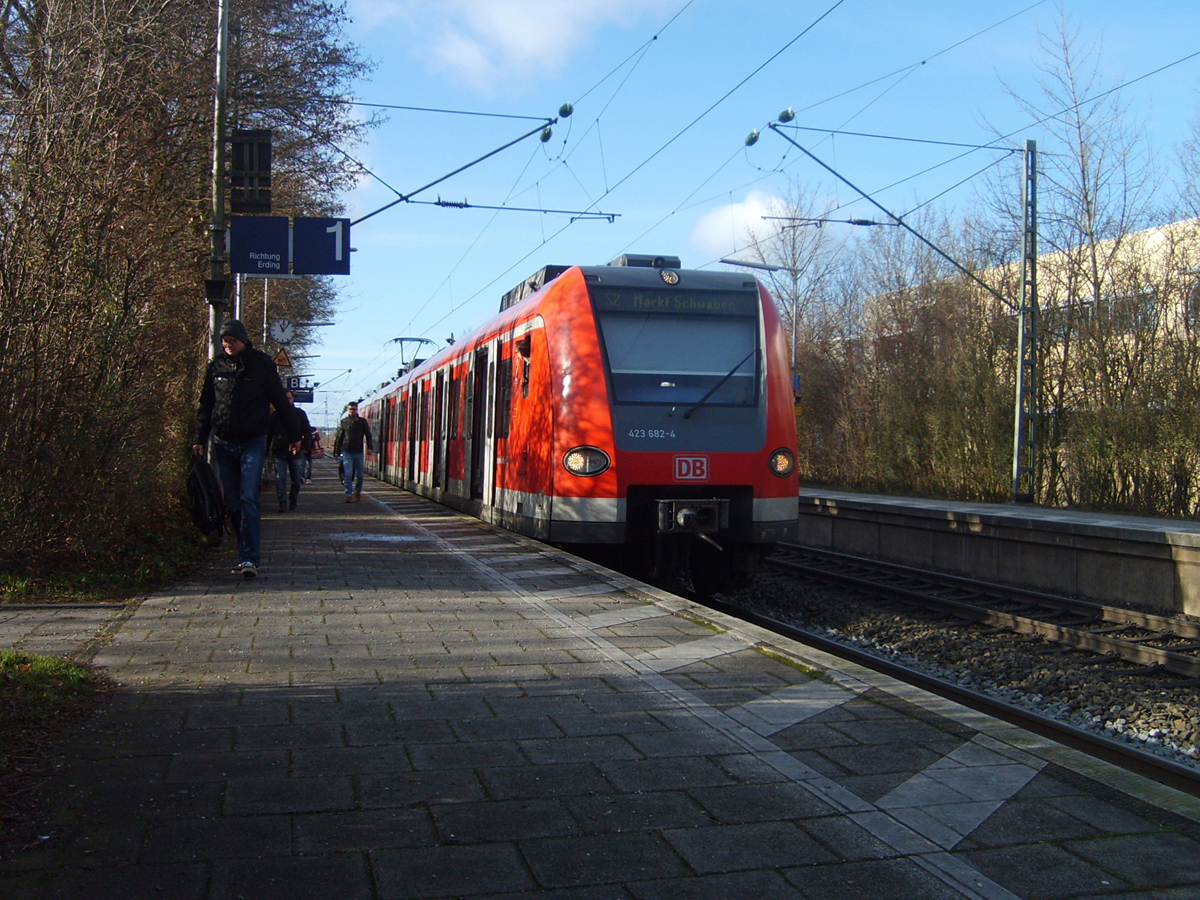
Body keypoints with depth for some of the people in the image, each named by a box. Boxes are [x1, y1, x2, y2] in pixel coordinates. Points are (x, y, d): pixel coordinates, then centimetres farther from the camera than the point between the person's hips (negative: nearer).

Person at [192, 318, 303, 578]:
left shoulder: (262, 364, -1)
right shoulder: (216, 366, 8)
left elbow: (280, 401, 4)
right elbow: (206, 406, 15)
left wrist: (294, 435, 5)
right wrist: (199, 438, 9)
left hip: (253, 442, -4)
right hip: (223, 444, 4)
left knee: (249, 498, -14)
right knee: (233, 503, 6)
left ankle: (250, 558, -17)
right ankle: (247, 554, 16)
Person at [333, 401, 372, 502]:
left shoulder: (362, 421, 6)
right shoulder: (343, 422, 5)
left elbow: (368, 435, 6)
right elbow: (339, 437, 9)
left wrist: (369, 447, -7)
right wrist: (337, 451, 8)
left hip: (359, 452, 1)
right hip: (347, 452, -1)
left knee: (359, 475, 6)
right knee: (348, 474, -7)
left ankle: (357, 492, 26)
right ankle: (349, 495, -5)